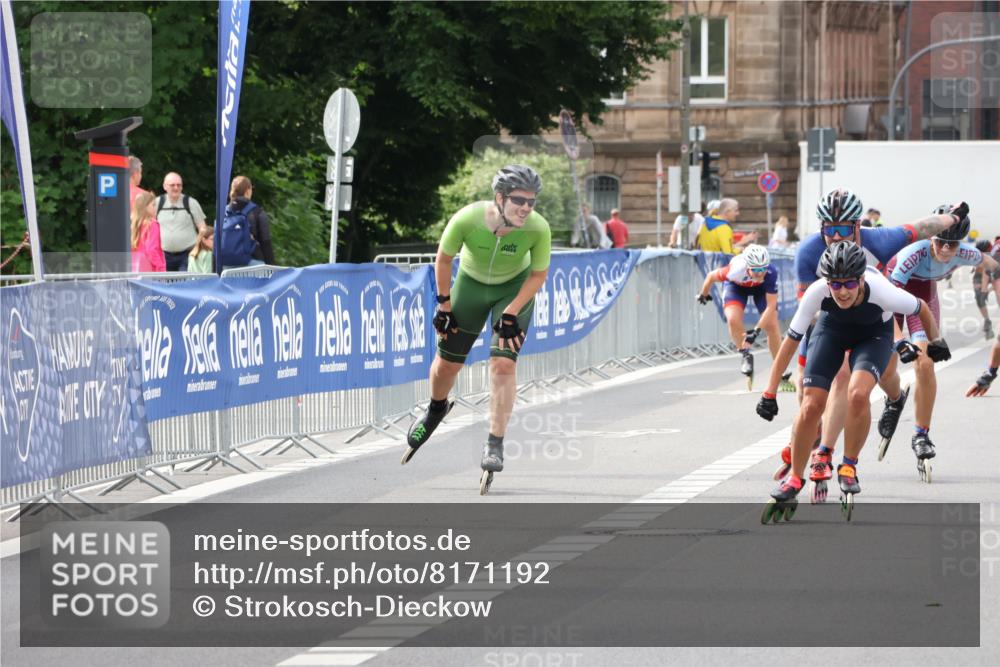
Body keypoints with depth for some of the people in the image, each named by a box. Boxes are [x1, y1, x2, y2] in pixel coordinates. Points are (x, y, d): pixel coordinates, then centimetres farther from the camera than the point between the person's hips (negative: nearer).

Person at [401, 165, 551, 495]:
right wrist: (444, 305, -8)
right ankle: (436, 411, 41)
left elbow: (538, 275, -15)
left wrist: (510, 313, -18)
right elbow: (443, 259, -14)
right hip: (471, 283, 1)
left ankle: (495, 445, -7)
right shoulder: (467, 220, -34)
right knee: (447, 362, 8)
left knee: (503, 363, -16)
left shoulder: (538, 229, -33)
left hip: (515, 288, -1)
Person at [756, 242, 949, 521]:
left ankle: (849, 467, -6)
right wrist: (769, 394, -23)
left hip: (874, 334, -2)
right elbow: (790, 341, -25)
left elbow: (921, 309, -16)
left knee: (858, 394, -29)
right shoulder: (817, 293, -34)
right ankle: (794, 481, 9)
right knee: (811, 405, -11)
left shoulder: (881, 292, -38)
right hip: (832, 327, 2)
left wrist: (936, 342, 1)